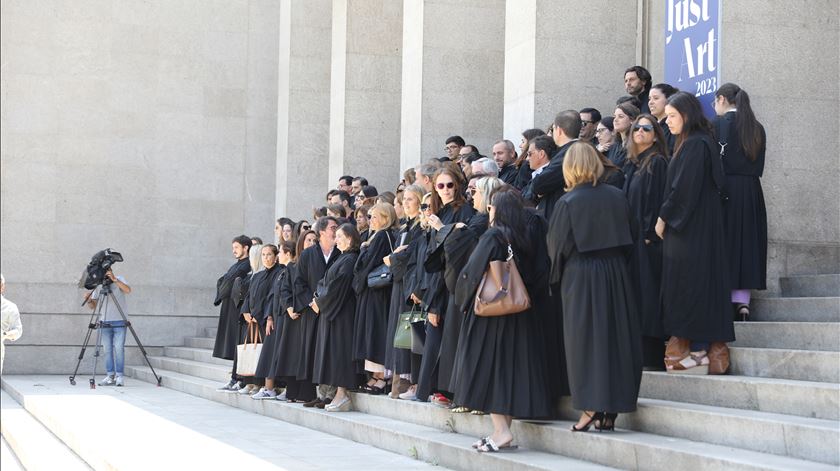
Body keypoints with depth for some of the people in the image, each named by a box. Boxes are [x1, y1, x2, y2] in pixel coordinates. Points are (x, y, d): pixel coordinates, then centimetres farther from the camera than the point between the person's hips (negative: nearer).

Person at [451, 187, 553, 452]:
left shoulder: (493, 237, -14)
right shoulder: (529, 237, 4)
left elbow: (471, 273, -15)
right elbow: (540, 274, 7)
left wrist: (463, 301, 0)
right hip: (521, 315, 6)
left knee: (488, 366, -1)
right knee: (512, 367, 11)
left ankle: (501, 430, -10)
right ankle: (504, 429, 13)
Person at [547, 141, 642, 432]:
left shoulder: (568, 202, -11)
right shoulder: (617, 196, 1)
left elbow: (557, 244, -6)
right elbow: (631, 237, 8)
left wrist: (558, 273, 12)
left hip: (580, 278, -4)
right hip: (616, 275, 4)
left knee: (585, 340, 1)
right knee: (615, 336, 8)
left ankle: (591, 408, -4)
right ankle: (611, 411, 11)